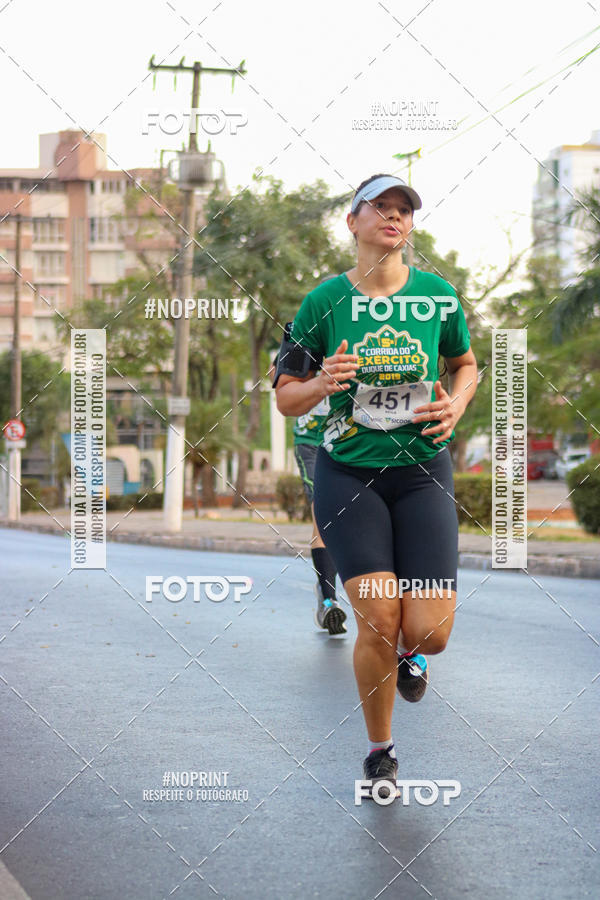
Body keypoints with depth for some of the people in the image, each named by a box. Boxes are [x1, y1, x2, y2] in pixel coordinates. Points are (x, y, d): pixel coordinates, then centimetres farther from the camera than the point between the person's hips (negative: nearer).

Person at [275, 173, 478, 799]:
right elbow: (286, 399, 2)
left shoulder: (437, 295, 1)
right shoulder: (325, 301, -3)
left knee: (428, 632, -9)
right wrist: (321, 384, -19)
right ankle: (380, 753, 12)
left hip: (422, 471, 2)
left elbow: (465, 363, 18)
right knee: (378, 624, -12)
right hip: (348, 473, -1)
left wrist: (457, 404, -2)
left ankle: (407, 654, 32)